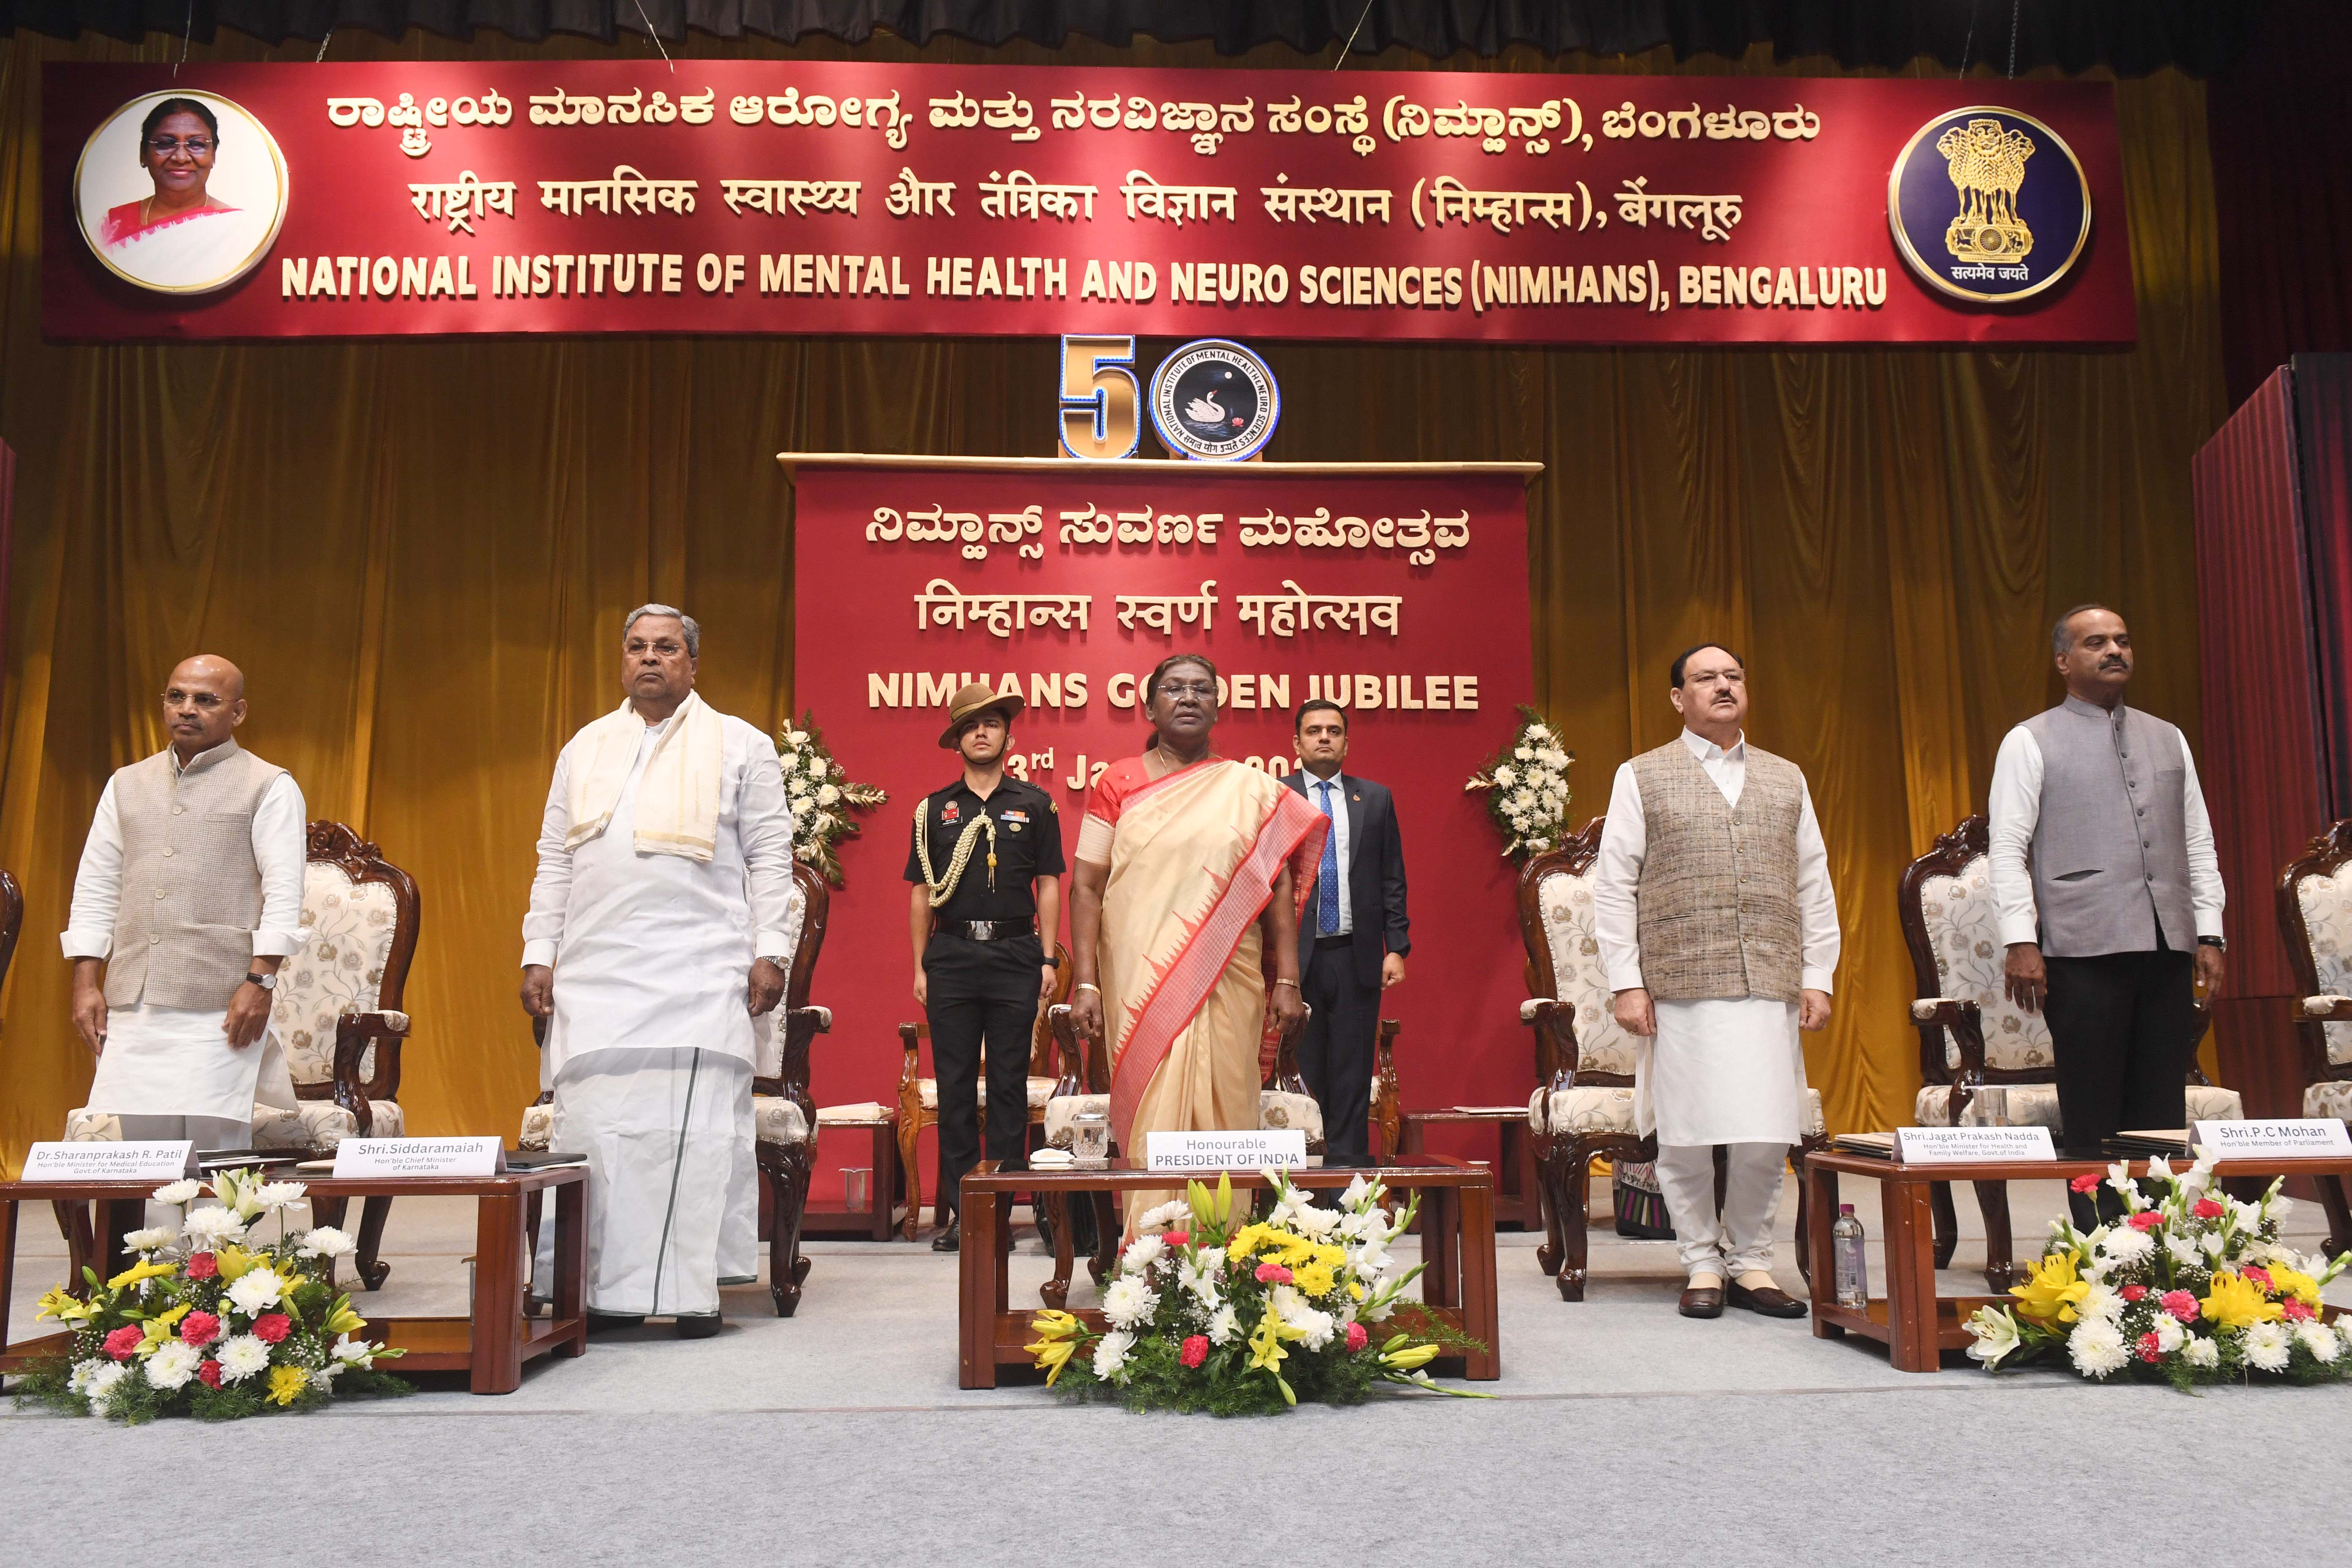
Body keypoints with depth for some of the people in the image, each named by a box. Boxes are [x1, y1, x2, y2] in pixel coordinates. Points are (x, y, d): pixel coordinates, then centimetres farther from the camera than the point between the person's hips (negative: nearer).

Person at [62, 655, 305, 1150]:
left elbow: (284, 893, -5)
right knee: (139, 1146, 3)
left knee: (215, 1144, -7)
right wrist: (86, 984, 7)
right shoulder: (127, 784, 18)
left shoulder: (269, 787, 3)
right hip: (133, 1002, 5)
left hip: (221, 1004, -4)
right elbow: (94, 891, 16)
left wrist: (260, 983, -14)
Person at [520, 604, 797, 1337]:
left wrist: (771, 952, -5)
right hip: (596, 975, 4)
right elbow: (554, 862, 19)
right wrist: (539, 955, 10)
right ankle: (608, 1288, 6)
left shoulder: (742, 747, 9)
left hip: (701, 974, -3)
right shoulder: (584, 749, 20)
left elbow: (771, 857, 4)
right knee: (596, 1130, 0)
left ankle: (695, 1290, -1)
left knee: (697, 1127, -6)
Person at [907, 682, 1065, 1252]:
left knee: (1009, 1084, 1)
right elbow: (922, 892, 11)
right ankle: (960, 1209, 7)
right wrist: (920, 965, 6)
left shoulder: (1035, 805, 8)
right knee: (955, 1085, 2)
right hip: (952, 955, 1)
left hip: (1015, 954, -1)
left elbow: (1048, 885, 7)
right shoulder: (935, 809, 11)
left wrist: (1048, 958, 0)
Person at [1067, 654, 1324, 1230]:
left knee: (1222, 1116, 0)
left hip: (1226, 987, 1)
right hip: (1140, 986, 0)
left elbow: (1279, 887, 7)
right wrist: (1085, 983, -6)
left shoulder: (1253, 789, 10)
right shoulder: (1118, 783, 8)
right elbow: (1086, 885, 3)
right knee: (1152, 1122, -2)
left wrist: (1287, 981, -2)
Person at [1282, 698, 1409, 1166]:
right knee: (1301, 1071, 2)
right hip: (1295, 956, -2)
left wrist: (1396, 947, 2)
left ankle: (1347, 1163, 11)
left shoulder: (1376, 798, 12)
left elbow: (1392, 880, 10)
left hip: (1357, 956, 2)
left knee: (1352, 1073, 4)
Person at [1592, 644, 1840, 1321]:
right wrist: (1626, 981, -4)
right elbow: (1613, 886, 3)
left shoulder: (1786, 780, 18)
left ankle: (1751, 1262, 16)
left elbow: (1814, 885, 16)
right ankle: (1703, 1264, 14)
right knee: (1686, 1136, 0)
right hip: (1680, 988, -2)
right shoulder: (1642, 777, 8)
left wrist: (1818, 977, 8)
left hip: (1770, 988, 3)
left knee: (1766, 1136, 0)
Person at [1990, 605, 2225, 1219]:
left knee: (2163, 1112, 4)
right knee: (2093, 1117, -2)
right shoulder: (2031, 742, 3)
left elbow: (2199, 844, 17)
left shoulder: (2168, 739, 18)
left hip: (2167, 945, 5)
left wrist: (2209, 935, 9)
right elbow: (2007, 850, -3)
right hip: (2085, 948, -4)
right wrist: (2020, 942, -11)